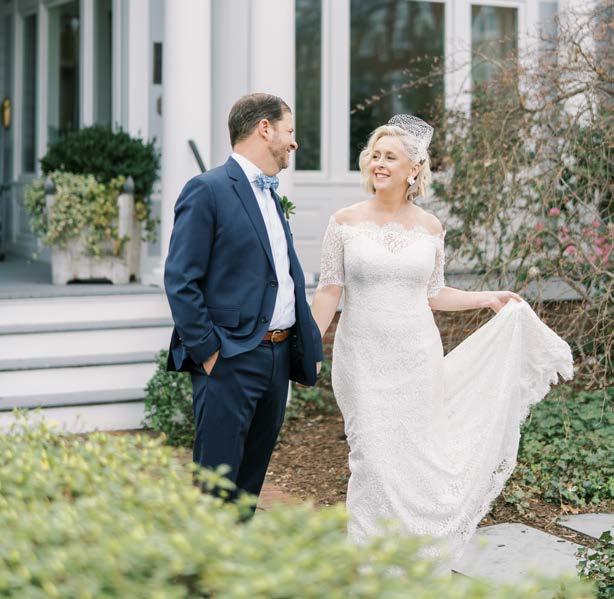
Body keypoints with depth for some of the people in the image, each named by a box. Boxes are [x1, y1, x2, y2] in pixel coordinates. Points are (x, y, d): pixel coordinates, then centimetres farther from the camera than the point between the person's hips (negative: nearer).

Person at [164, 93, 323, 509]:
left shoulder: (271, 195, 18)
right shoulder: (208, 190, -9)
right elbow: (180, 281, -14)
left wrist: (309, 346, 14)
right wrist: (207, 351, -15)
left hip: (278, 360, 9)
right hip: (231, 361, -8)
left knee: (250, 483, 14)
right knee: (215, 486, -5)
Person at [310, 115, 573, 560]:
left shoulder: (430, 228, 3)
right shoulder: (346, 222, -2)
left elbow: (434, 294, 13)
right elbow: (329, 292, -1)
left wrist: (490, 299, 11)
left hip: (416, 359, 2)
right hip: (363, 359, -1)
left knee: (417, 454, 4)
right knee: (373, 460, -1)